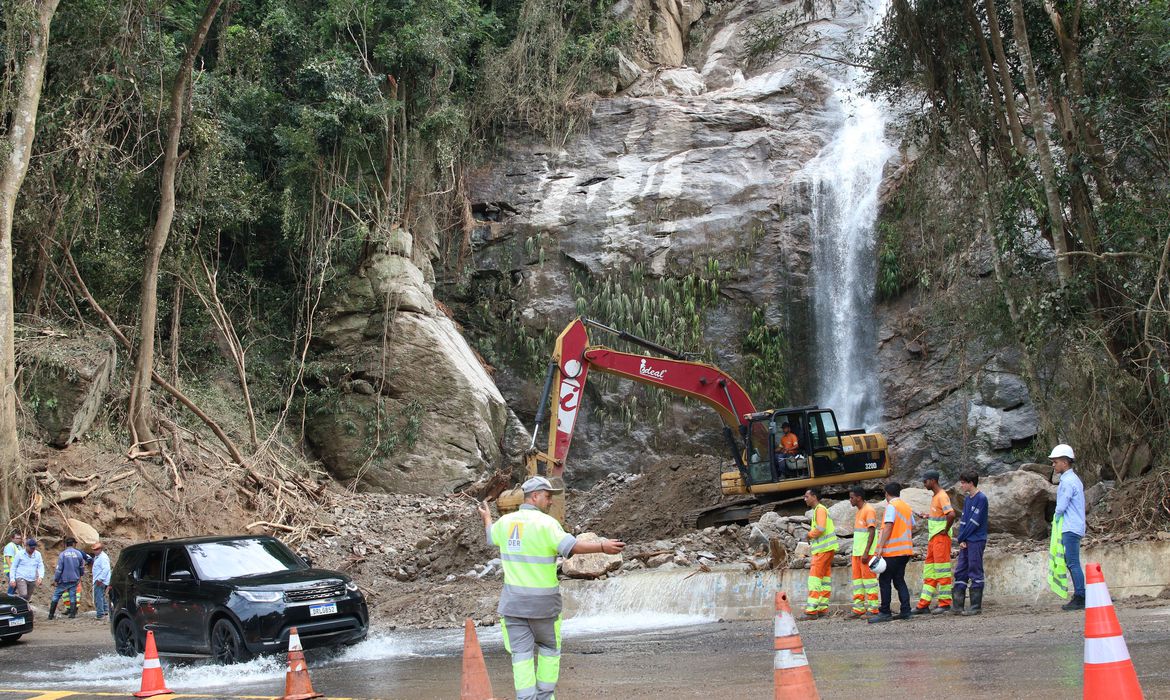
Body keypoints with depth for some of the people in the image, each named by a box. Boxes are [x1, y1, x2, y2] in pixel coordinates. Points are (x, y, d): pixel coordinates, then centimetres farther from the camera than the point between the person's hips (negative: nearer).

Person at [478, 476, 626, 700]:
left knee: (521, 654, 3)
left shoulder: (506, 521, 5)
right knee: (549, 649, 15)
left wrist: (487, 518, 49)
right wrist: (602, 546, -32)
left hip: (513, 600, 4)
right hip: (542, 601, -4)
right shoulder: (545, 522, -15)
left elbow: (491, 536, 29)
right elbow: (570, 547, -30)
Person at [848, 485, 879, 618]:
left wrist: (866, 552, -22)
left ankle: (873, 609, -4)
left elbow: (872, 532, -18)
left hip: (867, 552, -9)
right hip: (857, 552, 9)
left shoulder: (869, 510, -11)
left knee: (869, 578, -7)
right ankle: (859, 608, 9)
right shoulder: (859, 511, 18)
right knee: (857, 578, 7)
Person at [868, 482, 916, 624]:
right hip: (906, 549, 8)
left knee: (884, 580, -3)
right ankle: (906, 611, 5)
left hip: (892, 550, -8)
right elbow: (912, 528, 17)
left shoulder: (891, 506, -9)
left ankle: (884, 612, -5)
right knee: (899, 580, 12)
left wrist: (881, 547, -18)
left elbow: (888, 527, -17)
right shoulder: (907, 507, 15)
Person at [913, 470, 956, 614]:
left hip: (941, 538, -10)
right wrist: (927, 516, 14)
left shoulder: (942, 496, -16)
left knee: (942, 570, -4)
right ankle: (924, 605, 11)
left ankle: (945, 603, 2)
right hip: (933, 538, 10)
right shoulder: (934, 497, 15)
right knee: (929, 571, 9)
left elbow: (951, 514, -29)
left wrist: (946, 530, -19)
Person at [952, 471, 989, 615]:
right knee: (960, 572, 7)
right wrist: (961, 540, -1)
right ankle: (958, 606, 10)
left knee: (975, 573, -3)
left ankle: (976, 606, 3)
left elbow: (974, 522, -15)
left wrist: (960, 538, -8)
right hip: (965, 542, 8)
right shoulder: (967, 499, 14)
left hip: (976, 541, -8)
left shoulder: (981, 498, -12)